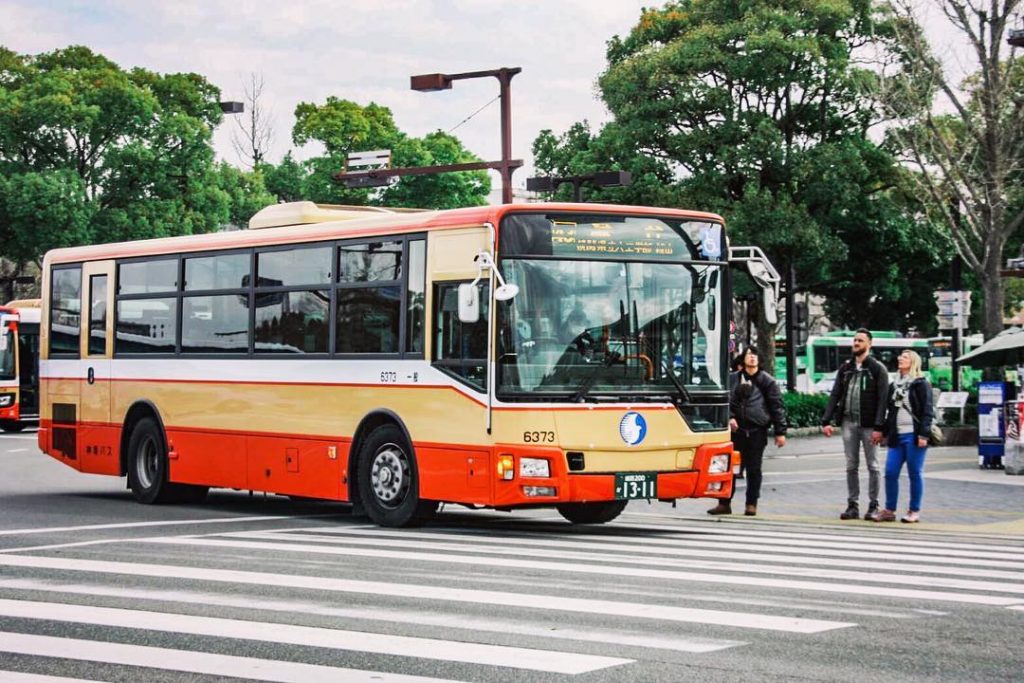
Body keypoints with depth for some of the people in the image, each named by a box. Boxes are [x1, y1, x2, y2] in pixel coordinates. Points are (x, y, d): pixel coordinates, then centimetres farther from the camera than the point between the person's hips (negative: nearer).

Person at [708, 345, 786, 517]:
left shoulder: (766, 381, 5)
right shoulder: (733, 379, 10)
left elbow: (777, 407, 4)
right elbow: (726, 401, 10)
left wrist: (780, 432, 0)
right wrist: (730, 417, -10)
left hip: (757, 431, -2)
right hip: (736, 430, 2)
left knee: (753, 469, 3)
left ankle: (751, 504, 11)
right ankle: (725, 503, 7)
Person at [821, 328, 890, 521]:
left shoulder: (877, 368, -2)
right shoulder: (845, 368, 12)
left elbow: (882, 399, -9)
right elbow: (835, 395, 9)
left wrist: (879, 427, -17)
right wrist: (826, 420, -1)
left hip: (868, 425, -4)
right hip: (848, 422, 4)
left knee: (872, 466, 2)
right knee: (851, 466, 7)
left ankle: (873, 506, 8)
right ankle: (852, 505, 12)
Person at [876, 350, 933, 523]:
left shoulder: (921, 384, -1)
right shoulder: (894, 385, 18)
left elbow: (927, 411, -7)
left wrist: (923, 434, -15)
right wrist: (886, 432, 16)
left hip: (913, 436, -6)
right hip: (897, 436, 6)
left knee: (915, 474, 0)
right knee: (890, 473, 1)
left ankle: (914, 511, 7)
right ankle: (889, 510, 8)